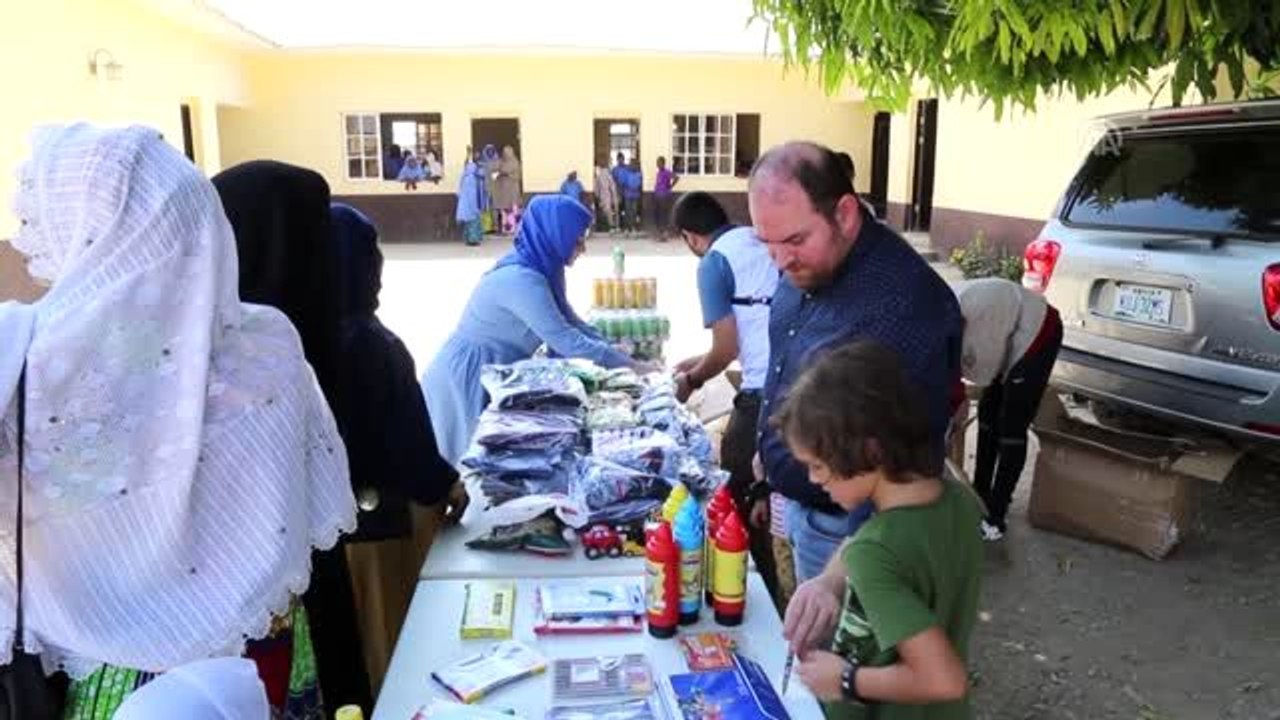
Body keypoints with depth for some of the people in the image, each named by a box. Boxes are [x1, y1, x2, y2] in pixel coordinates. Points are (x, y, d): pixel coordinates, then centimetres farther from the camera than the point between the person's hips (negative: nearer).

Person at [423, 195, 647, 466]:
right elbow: (565, 340, -29)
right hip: (467, 379, -9)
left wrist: (620, 358, -1)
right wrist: (630, 366, -23)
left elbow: (571, 323, 7)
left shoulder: (541, 269, 1)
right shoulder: (521, 279, -28)